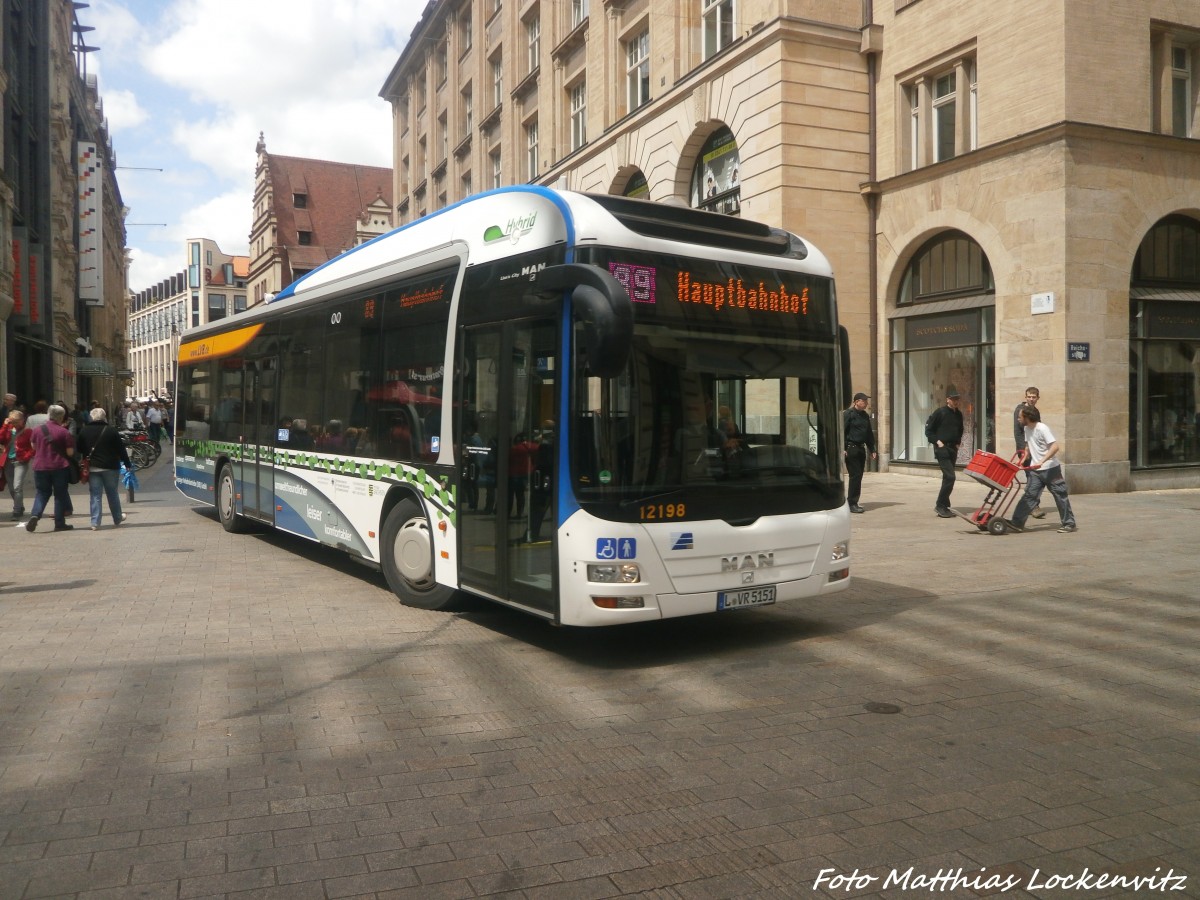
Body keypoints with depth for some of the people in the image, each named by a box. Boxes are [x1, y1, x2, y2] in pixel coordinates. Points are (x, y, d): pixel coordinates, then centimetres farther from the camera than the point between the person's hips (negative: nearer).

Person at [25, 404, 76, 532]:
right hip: (59, 467, -3)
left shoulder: (36, 430, 1)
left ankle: (35, 515, -8)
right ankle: (60, 524, 9)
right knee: (60, 494, 7)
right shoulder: (64, 432, -10)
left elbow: (33, 446, 14)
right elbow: (70, 452, -9)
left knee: (42, 493, 15)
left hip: (40, 467, 3)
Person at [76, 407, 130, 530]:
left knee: (95, 495, 3)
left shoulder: (84, 431, 2)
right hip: (110, 467, -1)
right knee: (113, 493, 13)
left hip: (92, 468, 2)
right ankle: (117, 518, 26)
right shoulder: (112, 431, -6)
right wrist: (128, 464, 4)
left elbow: (79, 450, 7)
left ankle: (95, 523, -2)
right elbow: (121, 450, -4)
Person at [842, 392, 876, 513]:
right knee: (855, 476, -9)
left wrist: (872, 449, 18)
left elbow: (869, 433, 22)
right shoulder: (848, 414, -7)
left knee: (858, 476, 8)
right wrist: (843, 449, -17)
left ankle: (853, 503, 16)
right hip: (851, 448, -8)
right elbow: (842, 431, -11)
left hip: (861, 449, 8)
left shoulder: (865, 416, 15)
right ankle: (852, 504, -4)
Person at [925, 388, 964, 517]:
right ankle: (940, 505, -7)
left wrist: (958, 442, 12)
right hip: (942, 449, -7)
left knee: (947, 478, 10)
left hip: (953, 449, 7)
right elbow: (928, 430, -7)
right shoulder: (940, 412, -9)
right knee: (950, 477, -15)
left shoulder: (958, 414, 11)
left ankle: (943, 506, 18)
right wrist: (937, 441, -13)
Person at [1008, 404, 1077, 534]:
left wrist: (1041, 461, -30)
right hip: (1035, 470, 7)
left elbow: (1055, 447, -24)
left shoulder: (1042, 428, -16)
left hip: (1050, 468, -7)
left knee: (1060, 496, 3)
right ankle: (1017, 523, -5)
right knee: (1029, 495, -1)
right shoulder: (1027, 429, 7)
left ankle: (1069, 523, 13)